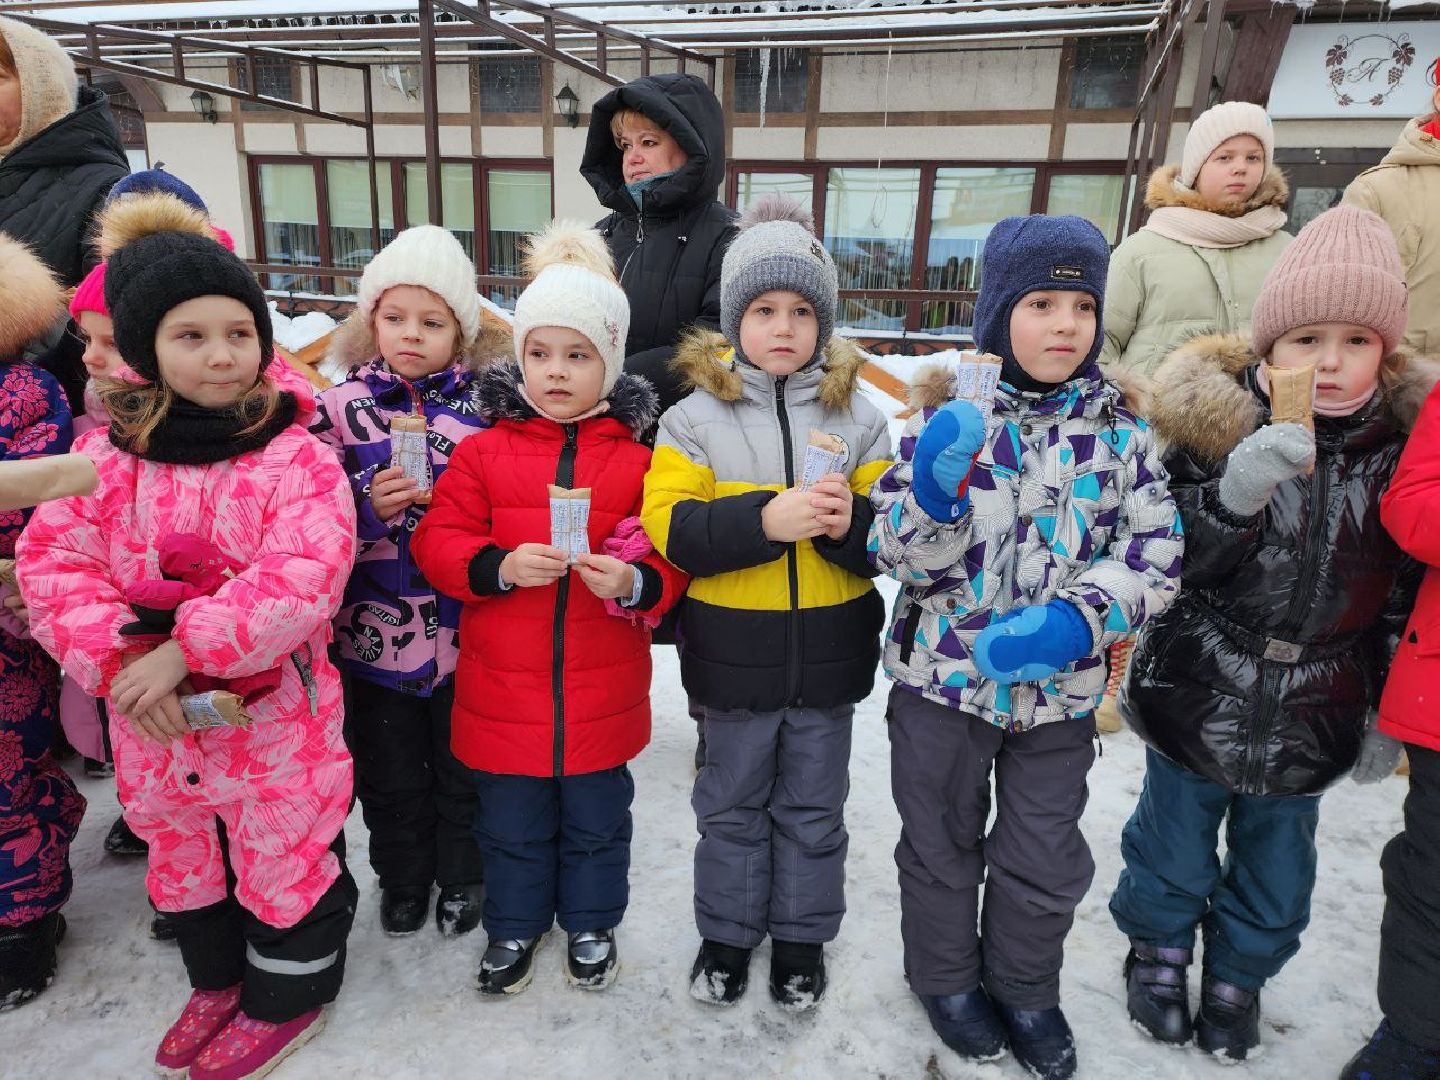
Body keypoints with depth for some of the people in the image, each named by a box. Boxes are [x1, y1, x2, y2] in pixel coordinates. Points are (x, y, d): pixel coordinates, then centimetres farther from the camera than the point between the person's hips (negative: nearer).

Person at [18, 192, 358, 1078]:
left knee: (286, 854, 12)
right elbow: (52, 563, -4)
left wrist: (183, 651, -26)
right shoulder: (107, 458, -1)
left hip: (272, 708, -5)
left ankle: (287, 997, 39)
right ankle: (217, 980, 51)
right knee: (179, 851, 24)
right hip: (150, 713, 5)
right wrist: (119, 662, -19)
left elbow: (300, 581, -25)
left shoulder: (298, 459, -15)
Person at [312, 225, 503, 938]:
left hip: (466, 630, 0)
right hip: (375, 631, 1)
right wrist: (368, 508, -19)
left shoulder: (486, 406, -4)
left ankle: (462, 876, 41)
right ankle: (403, 879, 43)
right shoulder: (340, 408, -3)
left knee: (464, 767, 17)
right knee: (391, 773, 19)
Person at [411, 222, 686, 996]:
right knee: (512, 824, 20)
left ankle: (591, 921, 45)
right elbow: (437, 541, -5)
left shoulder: (636, 458, -6)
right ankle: (514, 925, 45)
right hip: (503, 688, 1)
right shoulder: (485, 450, -4)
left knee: (595, 820, 20)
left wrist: (633, 581, -25)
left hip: (601, 691, 0)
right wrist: (499, 566, -22)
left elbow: (670, 558, -4)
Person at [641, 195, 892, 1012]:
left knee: (814, 809, 17)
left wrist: (853, 521, -23)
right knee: (732, 805, 18)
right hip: (735, 653, -1)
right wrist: (766, 520, -27)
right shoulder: (696, 416, -4)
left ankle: (802, 935, 39)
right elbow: (669, 527, -15)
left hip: (830, 652, 1)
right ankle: (728, 931, 39)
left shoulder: (859, 416, 0)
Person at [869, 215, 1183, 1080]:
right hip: (945, 676, -2)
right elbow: (903, 559, -12)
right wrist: (934, 488, -33)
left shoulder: (1120, 426, -4)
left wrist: (1077, 620, -23)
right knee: (943, 843, 17)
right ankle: (946, 976, 43)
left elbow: (1156, 553, -7)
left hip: (1060, 685, 2)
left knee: (1047, 855, 18)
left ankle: (1027, 989, 44)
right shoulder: (949, 417, -10)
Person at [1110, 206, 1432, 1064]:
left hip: (1313, 718, 3)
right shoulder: (1214, 423, -13)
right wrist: (1236, 494, -32)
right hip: (1199, 694, -2)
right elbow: (1174, 558, -14)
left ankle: (1239, 975, 45)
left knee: (1277, 861, 20)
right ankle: (1159, 949, 44)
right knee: (1175, 844, 17)